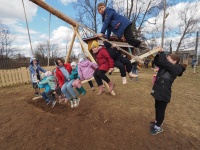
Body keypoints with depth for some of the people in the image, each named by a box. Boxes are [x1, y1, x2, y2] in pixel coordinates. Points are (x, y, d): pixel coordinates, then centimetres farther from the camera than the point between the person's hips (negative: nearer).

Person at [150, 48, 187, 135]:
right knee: (157, 108, 23)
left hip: (164, 94, -8)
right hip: (158, 91, 8)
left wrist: (162, 52, -15)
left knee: (161, 110, 9)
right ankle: (157, 121, 45)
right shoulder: (166, 66, 6)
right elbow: (157, 62, 12)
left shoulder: (176, 68, -18)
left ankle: (158, 127, 28)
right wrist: (158, 54, -4)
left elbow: (164, 62, -29)